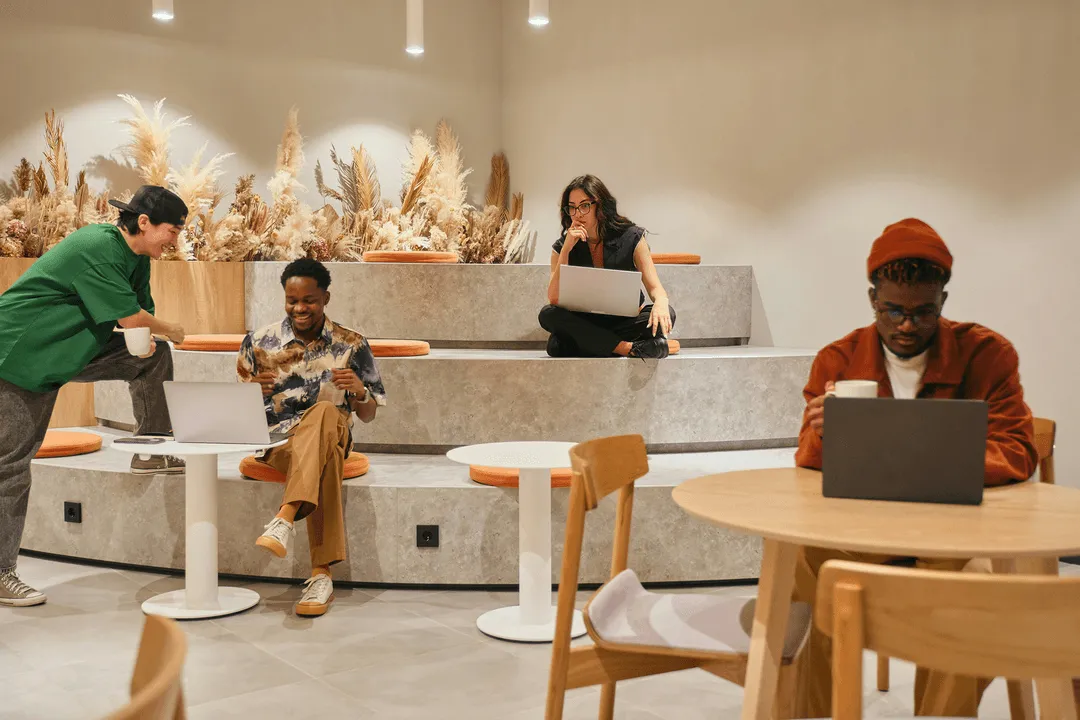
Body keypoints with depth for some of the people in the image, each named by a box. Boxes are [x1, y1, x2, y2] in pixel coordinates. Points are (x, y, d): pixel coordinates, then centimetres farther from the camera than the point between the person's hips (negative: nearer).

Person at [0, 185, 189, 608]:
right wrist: (169, 330, -7)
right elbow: (129, 317, -25)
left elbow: (140, 322, 9)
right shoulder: (96, 248, -25)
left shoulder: (136, 257, 4)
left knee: (153, 355, 3)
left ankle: (152, 453, 14)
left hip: (73, 349, 9)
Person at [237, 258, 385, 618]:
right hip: (278, 440, 0)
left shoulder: (351, 345, 6)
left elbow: (368, 416, 9)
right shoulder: (259, 342, 7)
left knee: (325, 411, -38)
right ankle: (321, 575, -44)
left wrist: (360, 391, -15)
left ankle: (285, 519, -51)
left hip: (333, 436, 0)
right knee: (324, 461, -37)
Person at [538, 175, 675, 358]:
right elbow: (554, 299, -14)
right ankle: (630, 348, -33)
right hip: (585, 323, 1)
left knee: (666, 314, -29)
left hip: (626, 320, -1)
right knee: (548, 315, -28)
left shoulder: (631, 238, -4)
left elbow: (654, 287, -11)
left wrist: (660, 302, -36)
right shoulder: (561, 247, -1)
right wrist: (567, 248, -20)